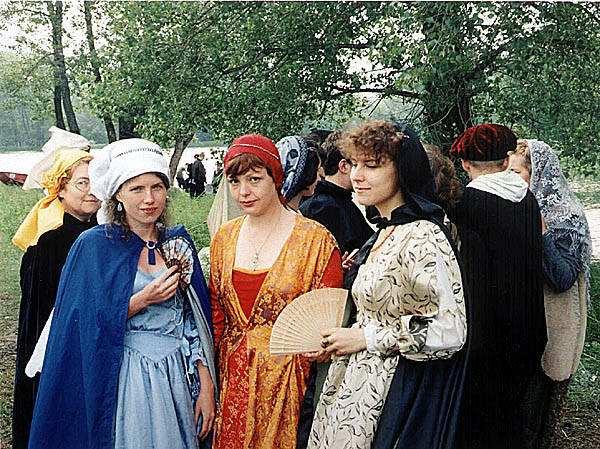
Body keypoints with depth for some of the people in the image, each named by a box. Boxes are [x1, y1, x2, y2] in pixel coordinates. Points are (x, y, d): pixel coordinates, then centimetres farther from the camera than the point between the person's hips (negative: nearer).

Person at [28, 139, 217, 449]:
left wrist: (206, 387, 0)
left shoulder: (179, 242, 5)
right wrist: (142, 300, -20)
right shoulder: (93, 246, -5)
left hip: (179, 377, 3)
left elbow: (197, 321, 5)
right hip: (123, 378, -3)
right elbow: (83, 326, -9)